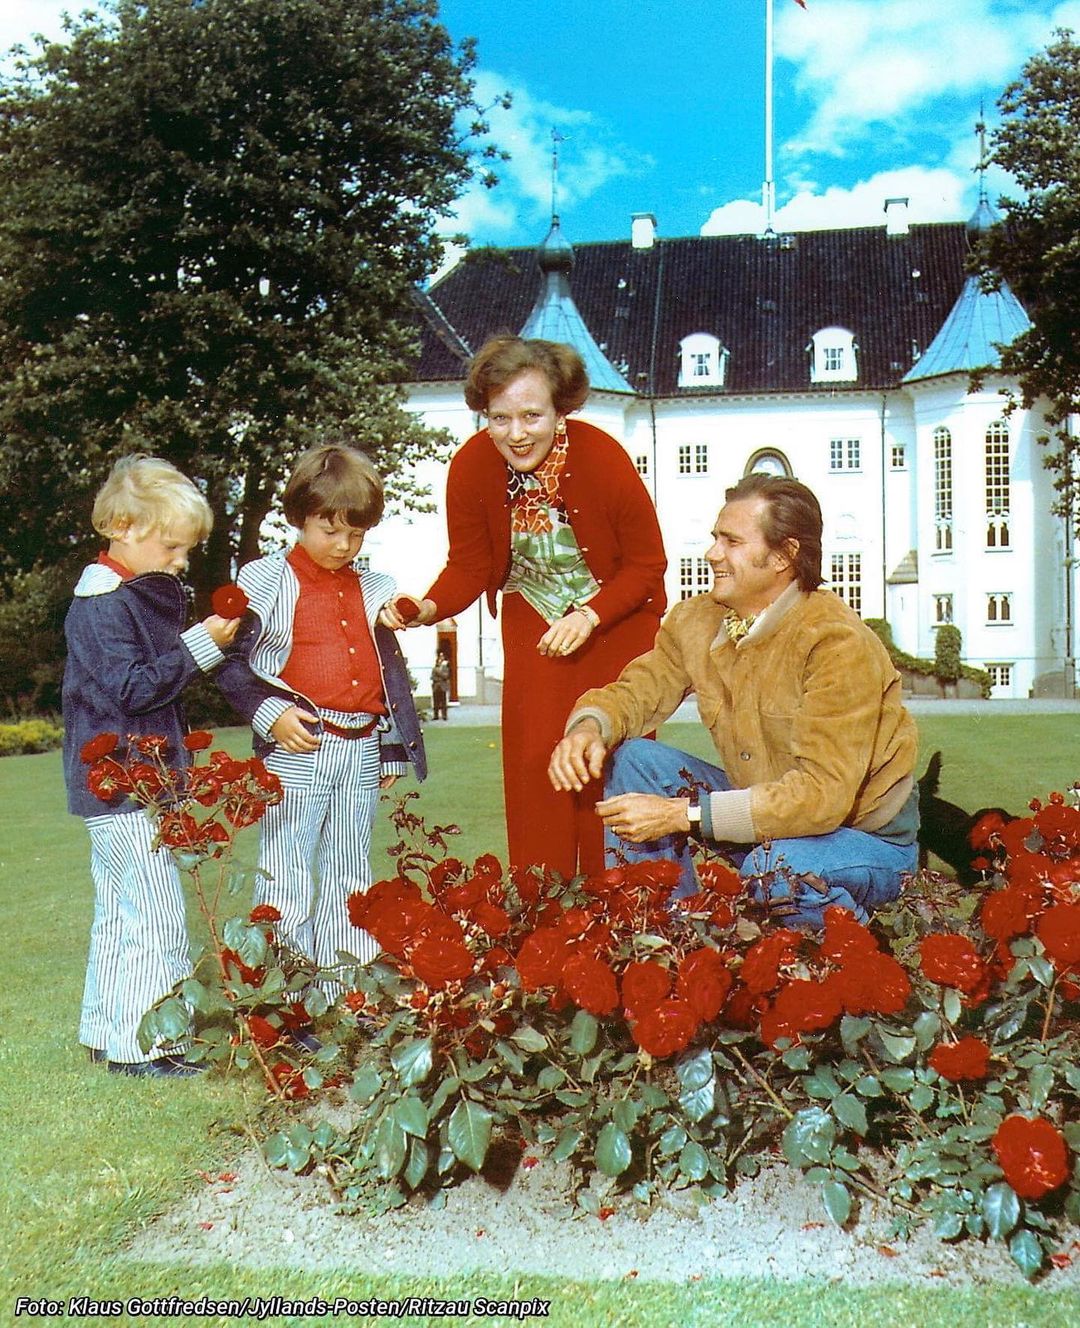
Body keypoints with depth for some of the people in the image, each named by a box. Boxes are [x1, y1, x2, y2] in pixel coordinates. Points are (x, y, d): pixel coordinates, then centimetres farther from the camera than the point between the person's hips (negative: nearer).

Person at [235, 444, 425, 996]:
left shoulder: (373, 591, 14)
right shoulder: (264, 582, -2)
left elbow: (391, 673, 20)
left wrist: (394, 750, 19)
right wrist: (269, 714, -15)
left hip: (360, 754, 5)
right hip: (295, 751, -5)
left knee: (350, 883, 12)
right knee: (286, 882, -1)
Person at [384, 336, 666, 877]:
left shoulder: (603, 457, -25)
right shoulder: (471, 467, -18)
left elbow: (648, 564, -12)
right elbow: (468, 567, -6)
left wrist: (589, 616, -24)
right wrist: (429, 608, -26)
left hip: (616, 625, -2)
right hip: (532, 626, 2)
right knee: (533, 767, 0)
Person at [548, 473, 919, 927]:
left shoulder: (838, 644, -27)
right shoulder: (697, 621, -6)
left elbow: (825, 794, -32)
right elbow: (638, 689, 5)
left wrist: (681, 814, -34)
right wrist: (588, 728, -21)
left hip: (867, 837, -6)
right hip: (765, 808, 7)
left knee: (775, 868, -37)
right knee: (631, 759, -7)